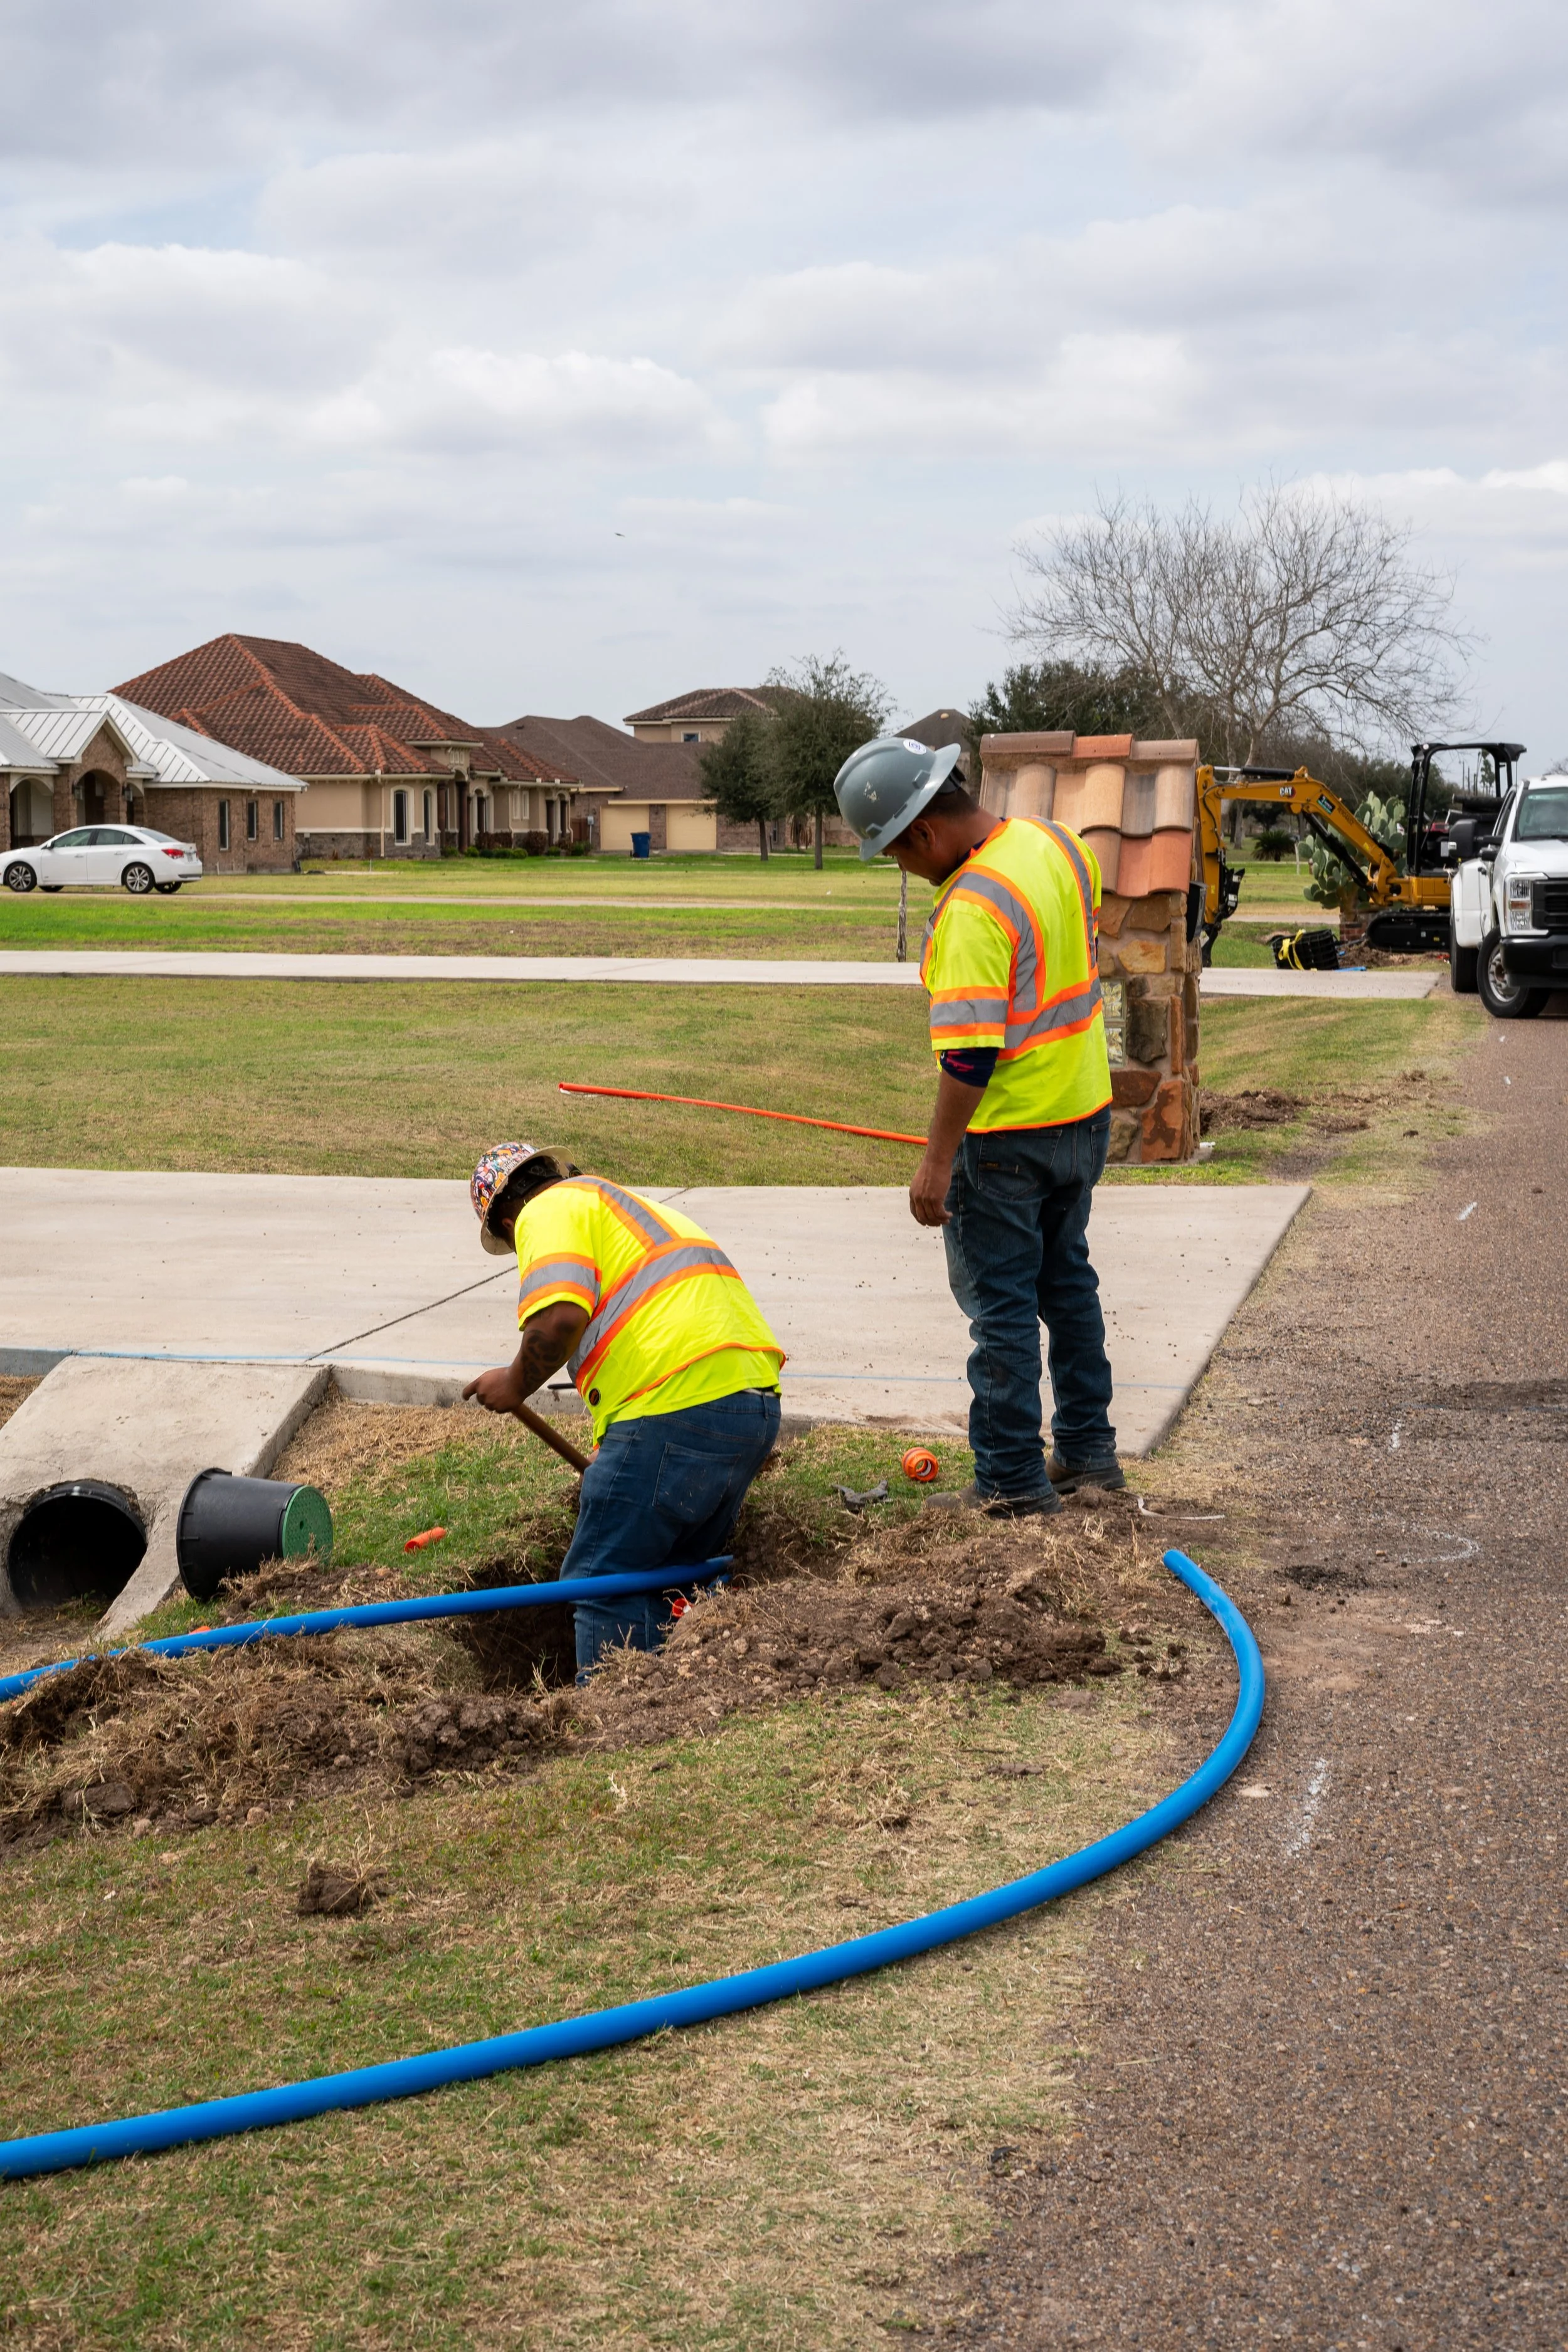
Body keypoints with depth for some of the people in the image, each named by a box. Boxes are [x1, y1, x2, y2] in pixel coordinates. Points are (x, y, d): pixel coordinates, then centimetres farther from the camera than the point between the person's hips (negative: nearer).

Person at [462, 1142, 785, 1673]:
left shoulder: (548, 1211, 4)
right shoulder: (631, 1209, 33)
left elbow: (561, 1316, -17)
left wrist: (516, 1383, 1)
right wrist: (613, 1461, 49)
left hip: (676, 1409, -9)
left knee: (605, 1581, 1)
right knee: (673, 1579, 20)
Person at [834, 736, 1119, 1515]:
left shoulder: (973, 909, -27)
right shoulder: (1056, 842, 1)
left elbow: (970, 1054, -27)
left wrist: (937, 1162, -21)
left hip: (1008, 1136, -9)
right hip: (1085, 1110, 9)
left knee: (1001, 1304, 2)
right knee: (1067, 1281, 21)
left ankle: (1012, 1479, 9)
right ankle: (1086, 1448, 30)